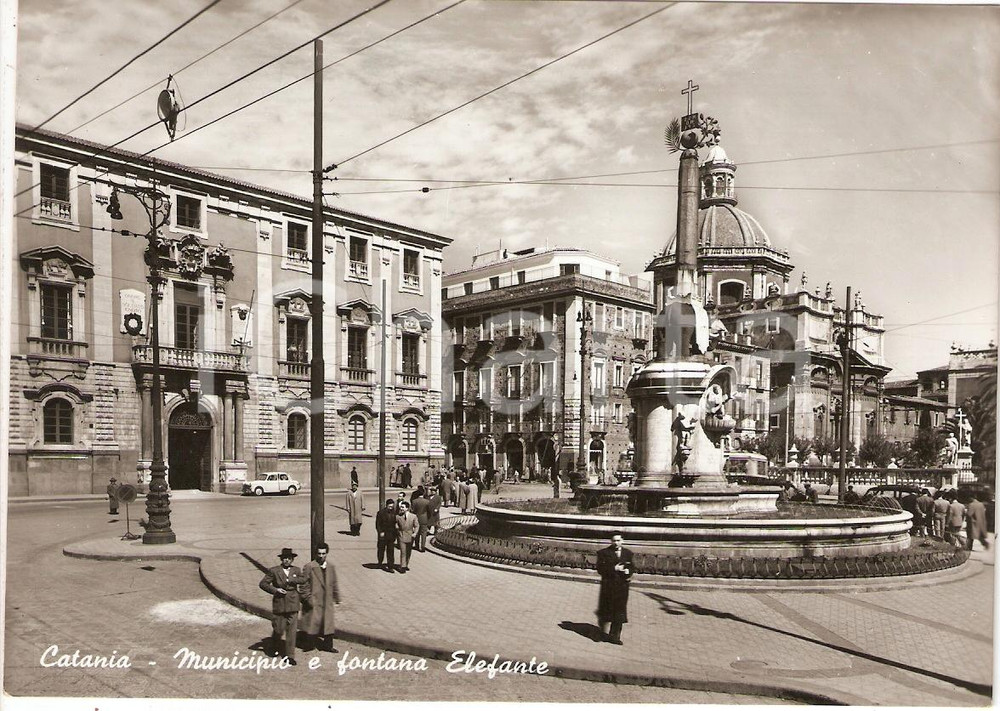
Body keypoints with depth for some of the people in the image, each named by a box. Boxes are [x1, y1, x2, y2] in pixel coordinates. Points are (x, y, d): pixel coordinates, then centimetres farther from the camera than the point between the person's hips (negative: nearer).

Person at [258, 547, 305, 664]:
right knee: (278, 630, 6)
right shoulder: (274, 571, 1)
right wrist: (275, 590, -12)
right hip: (279, 605, -1)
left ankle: (290, 656, 5)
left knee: (292, 631, -2)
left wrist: (291, 580, -18)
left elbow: (303, 580, -7)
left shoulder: (296, 570, 9)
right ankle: (274, 649, 36)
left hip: (293, 606, 1)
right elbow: (263, 584, -1)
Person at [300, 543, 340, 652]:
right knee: (312, 624, 0)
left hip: (327, 601, 5)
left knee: (328, 624, 9)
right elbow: (304, 585, -10)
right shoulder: (309, 567, -11)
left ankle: (328, 645, 20)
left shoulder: (330, 566, 6)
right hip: (314, 601, -5)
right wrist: (307, 598, -14)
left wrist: (336, 597, 19)